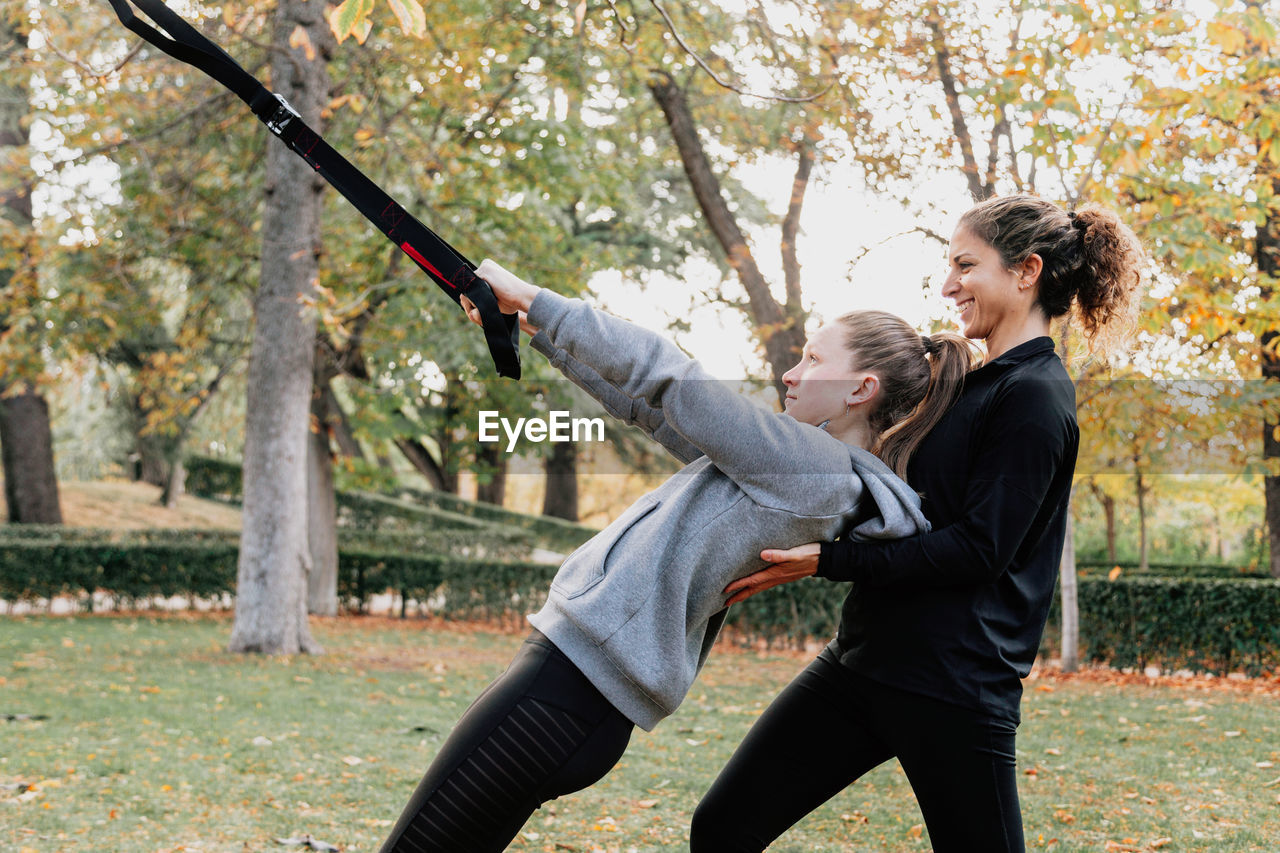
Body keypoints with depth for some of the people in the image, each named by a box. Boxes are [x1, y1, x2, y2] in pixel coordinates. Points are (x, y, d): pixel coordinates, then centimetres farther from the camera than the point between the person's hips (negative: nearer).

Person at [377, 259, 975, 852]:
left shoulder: (812, 463, -12)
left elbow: (664, 378, -13)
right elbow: (646, 404, 20)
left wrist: (533, 298, -6)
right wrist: (532, 327, 17)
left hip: (571, 685, -10)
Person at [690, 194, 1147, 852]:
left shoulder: (1034, 397, -12)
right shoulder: (974, 384, 18)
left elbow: (978, 547, -18)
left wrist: (827, 561, -20)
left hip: (953, 688, -9)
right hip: (862, 660, 9)